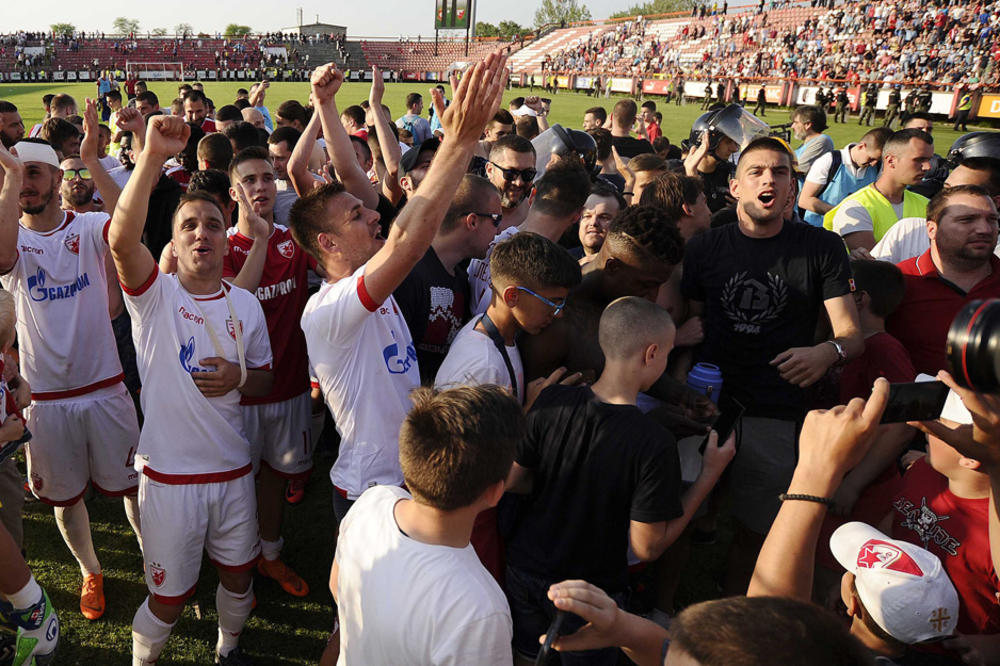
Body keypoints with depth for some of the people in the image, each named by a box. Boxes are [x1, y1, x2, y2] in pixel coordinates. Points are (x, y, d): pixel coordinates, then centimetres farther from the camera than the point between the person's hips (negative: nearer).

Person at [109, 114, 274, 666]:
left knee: (238, 574, 19)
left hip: (233, 470, 3)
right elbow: (121, 236, -31)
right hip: (168, 474, -3)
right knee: (168, 598, 10)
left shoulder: (245, 305, 1)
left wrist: (239, 377, -14)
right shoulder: (154, 294, -10)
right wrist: (153, 155, -41)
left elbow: (266, 382, 10)